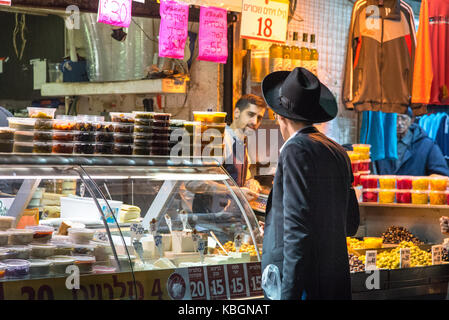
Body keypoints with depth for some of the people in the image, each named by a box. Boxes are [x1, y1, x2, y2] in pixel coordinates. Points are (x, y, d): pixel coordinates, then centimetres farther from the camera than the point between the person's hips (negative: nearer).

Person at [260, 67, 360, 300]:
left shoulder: (297, 150, -10)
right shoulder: (338, 153, 13)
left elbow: (299, 227, -18)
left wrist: (289, 294, -19)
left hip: (302, 283, -8)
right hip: (336, 285, 8)